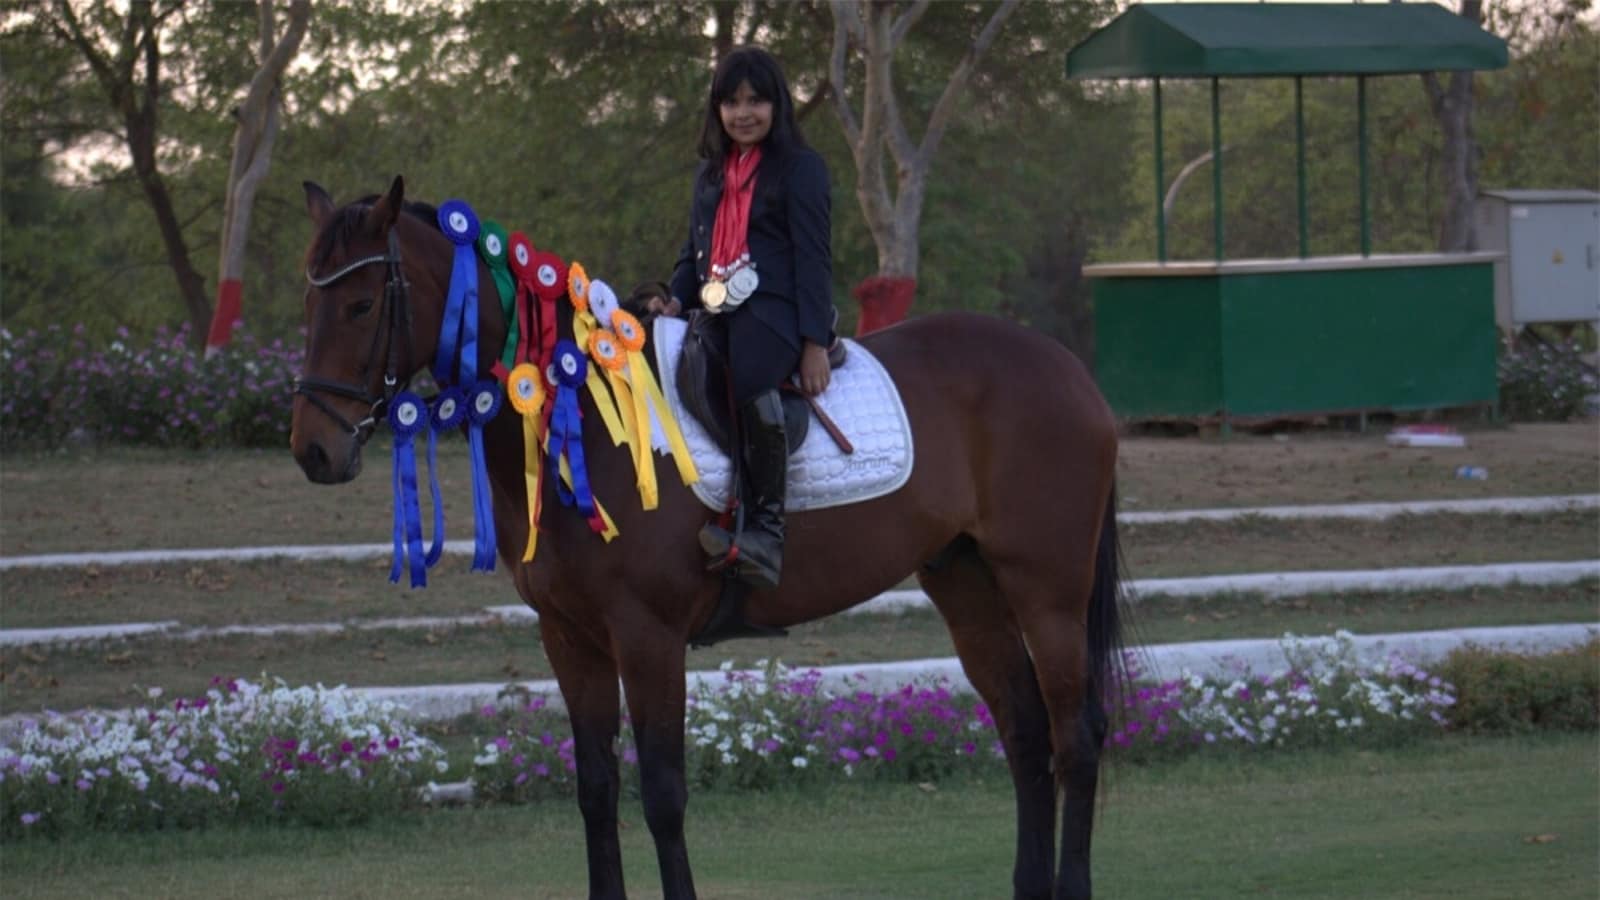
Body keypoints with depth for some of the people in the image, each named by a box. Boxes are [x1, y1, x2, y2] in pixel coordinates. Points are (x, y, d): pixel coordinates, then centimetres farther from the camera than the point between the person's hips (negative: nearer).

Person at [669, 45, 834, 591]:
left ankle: (767, 530, -37)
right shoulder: (710, 173, 24)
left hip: (773, 307, -7)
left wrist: (815, 343, -10)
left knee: (750, 379, -37)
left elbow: (813, 258, -2)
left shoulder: (800, 168, 4)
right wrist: (676, 300, 4)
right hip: (718, 314, 7)